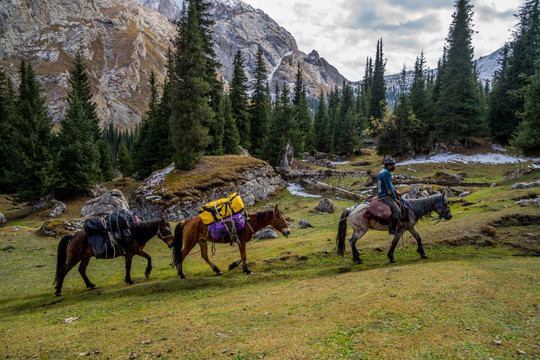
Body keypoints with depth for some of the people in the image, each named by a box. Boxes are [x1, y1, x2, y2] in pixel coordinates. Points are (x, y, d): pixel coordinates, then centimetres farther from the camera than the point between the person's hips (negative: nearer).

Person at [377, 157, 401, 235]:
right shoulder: (386, 173, -17)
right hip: (385, 196, -11)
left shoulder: (382, 172, 16)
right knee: (397, 210, -18)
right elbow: (389, 188, -20)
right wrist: (394, 197, -9)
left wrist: (396, 191, 16)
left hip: (381, 194, 11)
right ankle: (392, 229, -15)